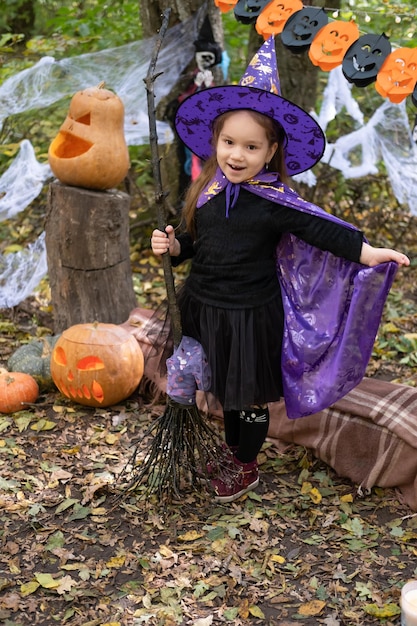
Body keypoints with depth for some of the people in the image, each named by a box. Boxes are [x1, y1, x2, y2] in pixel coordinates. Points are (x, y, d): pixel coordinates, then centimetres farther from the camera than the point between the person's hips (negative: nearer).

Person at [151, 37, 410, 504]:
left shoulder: (274, 201, -17)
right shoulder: (207, 190, -1)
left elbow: (319, 228, -19)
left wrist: (365, 251, -31)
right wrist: (173, 245, -7)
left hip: (249, 316, -5)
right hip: (205, 307, 5)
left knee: (249, 396, 12)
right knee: (225, 391, 22)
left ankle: (247, 468, 33)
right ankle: (234, 451, 44)